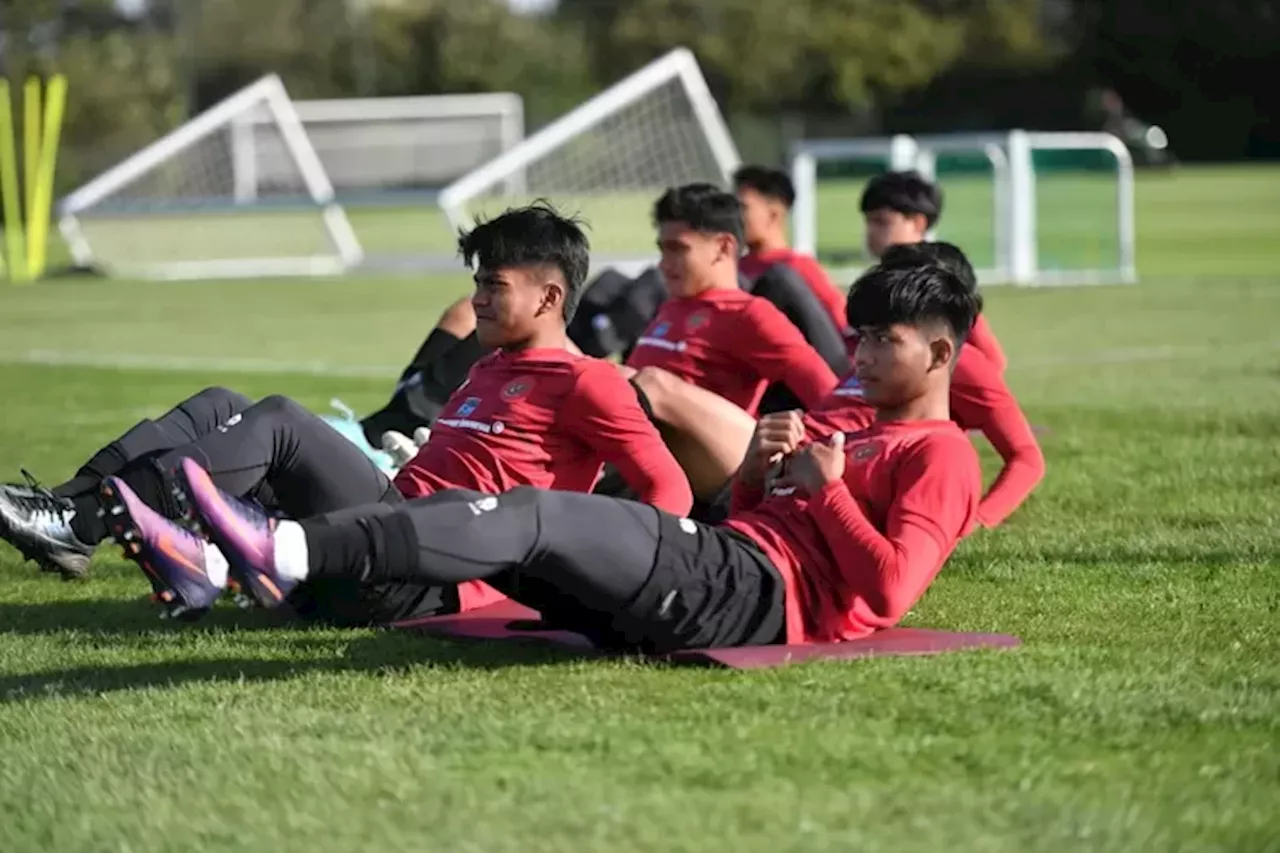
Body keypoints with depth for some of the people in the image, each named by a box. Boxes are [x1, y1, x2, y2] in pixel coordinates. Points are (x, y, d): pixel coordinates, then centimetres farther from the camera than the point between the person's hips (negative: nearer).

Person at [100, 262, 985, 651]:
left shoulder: (940, 454, 2)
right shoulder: (856, 433, 31)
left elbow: (887, 591, -13)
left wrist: (824, 487, -10)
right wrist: (756, 468, 11)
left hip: (757, 593, -9)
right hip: (721, 564, 9)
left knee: (531, 513, -27)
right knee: (489, 507, -8)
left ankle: (287, 554, -45)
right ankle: (217, 562, -22)